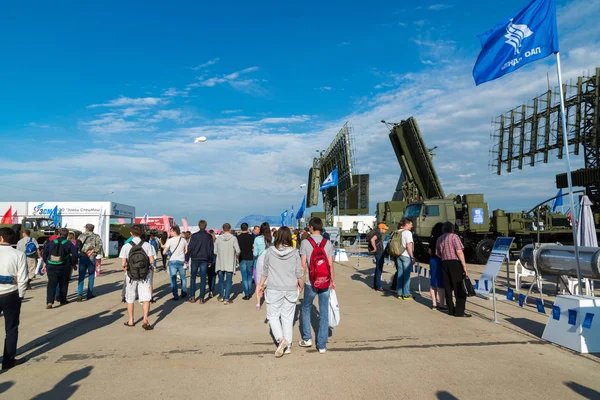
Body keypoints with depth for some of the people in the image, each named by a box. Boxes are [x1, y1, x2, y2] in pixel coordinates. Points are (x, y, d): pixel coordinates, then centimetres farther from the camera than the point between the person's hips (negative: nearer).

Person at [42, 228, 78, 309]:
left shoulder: (51, 243, 4)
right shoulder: (69, 244, -4)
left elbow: (44, 254, 8)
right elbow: (74, 254, -12)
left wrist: (46, 263, 20)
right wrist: (74, 264, 2)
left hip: (51, 267, 1)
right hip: (64, 268, -1)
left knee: (51, 284, 1)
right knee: (63, 284, 14)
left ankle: (49, 302, -14)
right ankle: (62, 300, 22)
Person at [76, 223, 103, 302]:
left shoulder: (81, 236, 6)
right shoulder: (96, 236, 1)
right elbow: (99, 244, -15)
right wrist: (93, 251, -10)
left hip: (82, 258, 1)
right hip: (91, 258, -1)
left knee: (81, 276, 5)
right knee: (91, 276, 9)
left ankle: (79, 294, -5)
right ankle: (90, 294, 13)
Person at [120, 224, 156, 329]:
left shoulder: (126, 246, -7)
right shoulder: (147, 245, -6)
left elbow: (123, 264, -10)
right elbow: (151, 261, -8)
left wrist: (126, 267, 11)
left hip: (131, 275, 1)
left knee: (130, 299, 16)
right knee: (146, 298, 1)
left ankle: (130, 321, 28)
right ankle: (145, 318, -14)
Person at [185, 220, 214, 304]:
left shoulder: (194, 236, -4)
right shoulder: (209, 236, 1)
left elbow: (189, 248, -5)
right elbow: (211, 249, 5)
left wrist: (187, 259, 2)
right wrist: (210, 261, 12)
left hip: (194, 259, -1)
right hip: (204, 260, 1)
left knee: (193, 278, 12)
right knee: (203, 279, 4)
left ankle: (192, 297, 11)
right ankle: (201, 298, 3)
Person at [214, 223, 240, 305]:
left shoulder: (219, 238, -4)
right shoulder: (233, 238, -11)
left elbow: (215, 251, -1)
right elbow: (238, 250, -11)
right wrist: (235, 255, 11)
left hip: (220, 262, 3)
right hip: (230, 263, -3)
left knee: (221, 280, 18)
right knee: (228, 281, 4)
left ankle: (221, 296, 30)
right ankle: (226, 299, 5)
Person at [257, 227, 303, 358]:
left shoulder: (270, 251, -5)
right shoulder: (294, 252, -5)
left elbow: (265, 271, 6)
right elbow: (299, 273, -1)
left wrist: (260, 284, 21)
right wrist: (301, 286, 17)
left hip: (274, 289, -1)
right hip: (291, 289, 1)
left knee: (273, 315, 12)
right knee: (288, 317, 11)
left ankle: (281, 339, -8)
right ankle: (288, 346, 18)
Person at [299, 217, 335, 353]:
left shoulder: (305, 242, -7)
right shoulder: (328, 243, 0)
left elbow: (303, 265, -8)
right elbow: (330, 265, 0)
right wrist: (333, 281, 11)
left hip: (310, 282, -2)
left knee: (306, 308, 20)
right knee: (324, 313, 7)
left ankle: (307, 338, 23)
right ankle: (322, 345, 12)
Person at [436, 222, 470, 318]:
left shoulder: (439, 239, 13)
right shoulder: (454, 236, -6)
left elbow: (437, 254, 13)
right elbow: (459, 252, -13)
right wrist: (465, 267, -12)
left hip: (444, 264, 6)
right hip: (455, 263, -6)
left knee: (448, 288, 10)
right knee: (460, 289, 0)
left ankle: (451, 309, 15)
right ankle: (459, 311, -1)